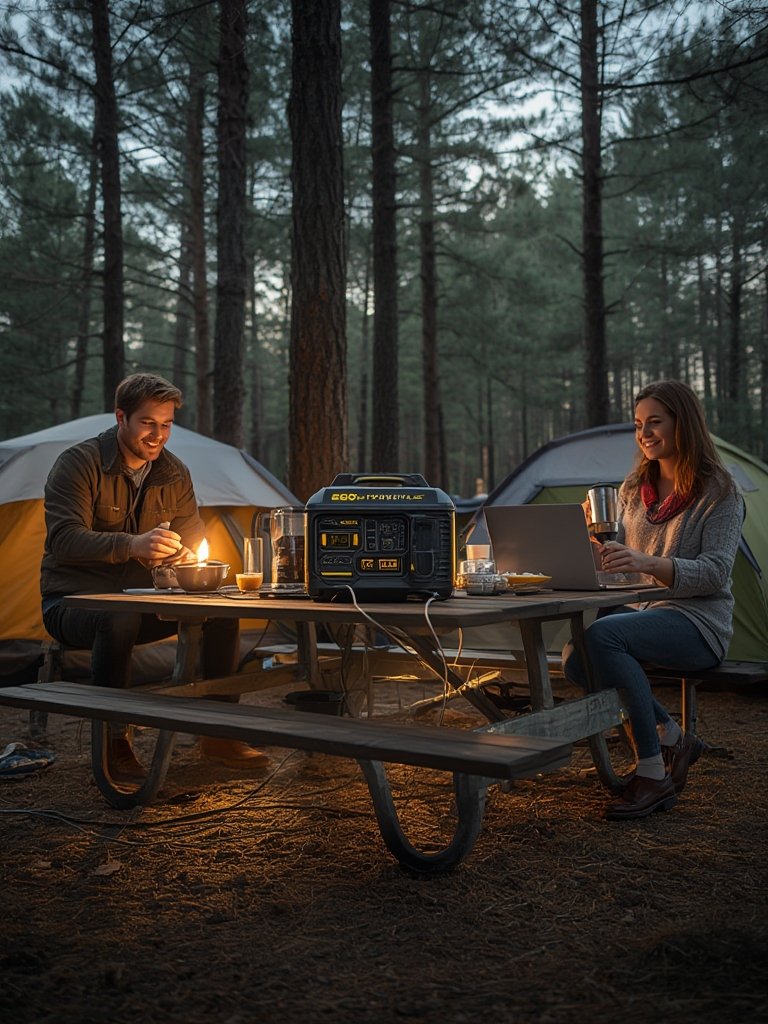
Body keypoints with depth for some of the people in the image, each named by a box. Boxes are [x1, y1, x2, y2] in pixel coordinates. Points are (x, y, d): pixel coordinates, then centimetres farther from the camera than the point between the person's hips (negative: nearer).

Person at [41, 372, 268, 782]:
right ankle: (113, 742, -25)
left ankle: (218, 732, -5)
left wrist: (187, 557, -17)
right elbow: (63, 539, -26)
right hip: (74, 600, -5)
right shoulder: (78, 463, -14)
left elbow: (192, 538, 10)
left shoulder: (174, 472, 5)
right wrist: (131, 545, -43)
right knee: (119, 618, -40)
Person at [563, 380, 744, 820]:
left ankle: (653, 773, -24)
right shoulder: (634, 488, 13)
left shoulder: (720, 492, -5)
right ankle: (673, 739, -3)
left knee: (602, 635, -32)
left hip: (697, 622, -6)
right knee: (575, 656, -22)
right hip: (641, 611, 7)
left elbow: (714, 572, -17)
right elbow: (620, 562, 15)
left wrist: (650, 562, -33)